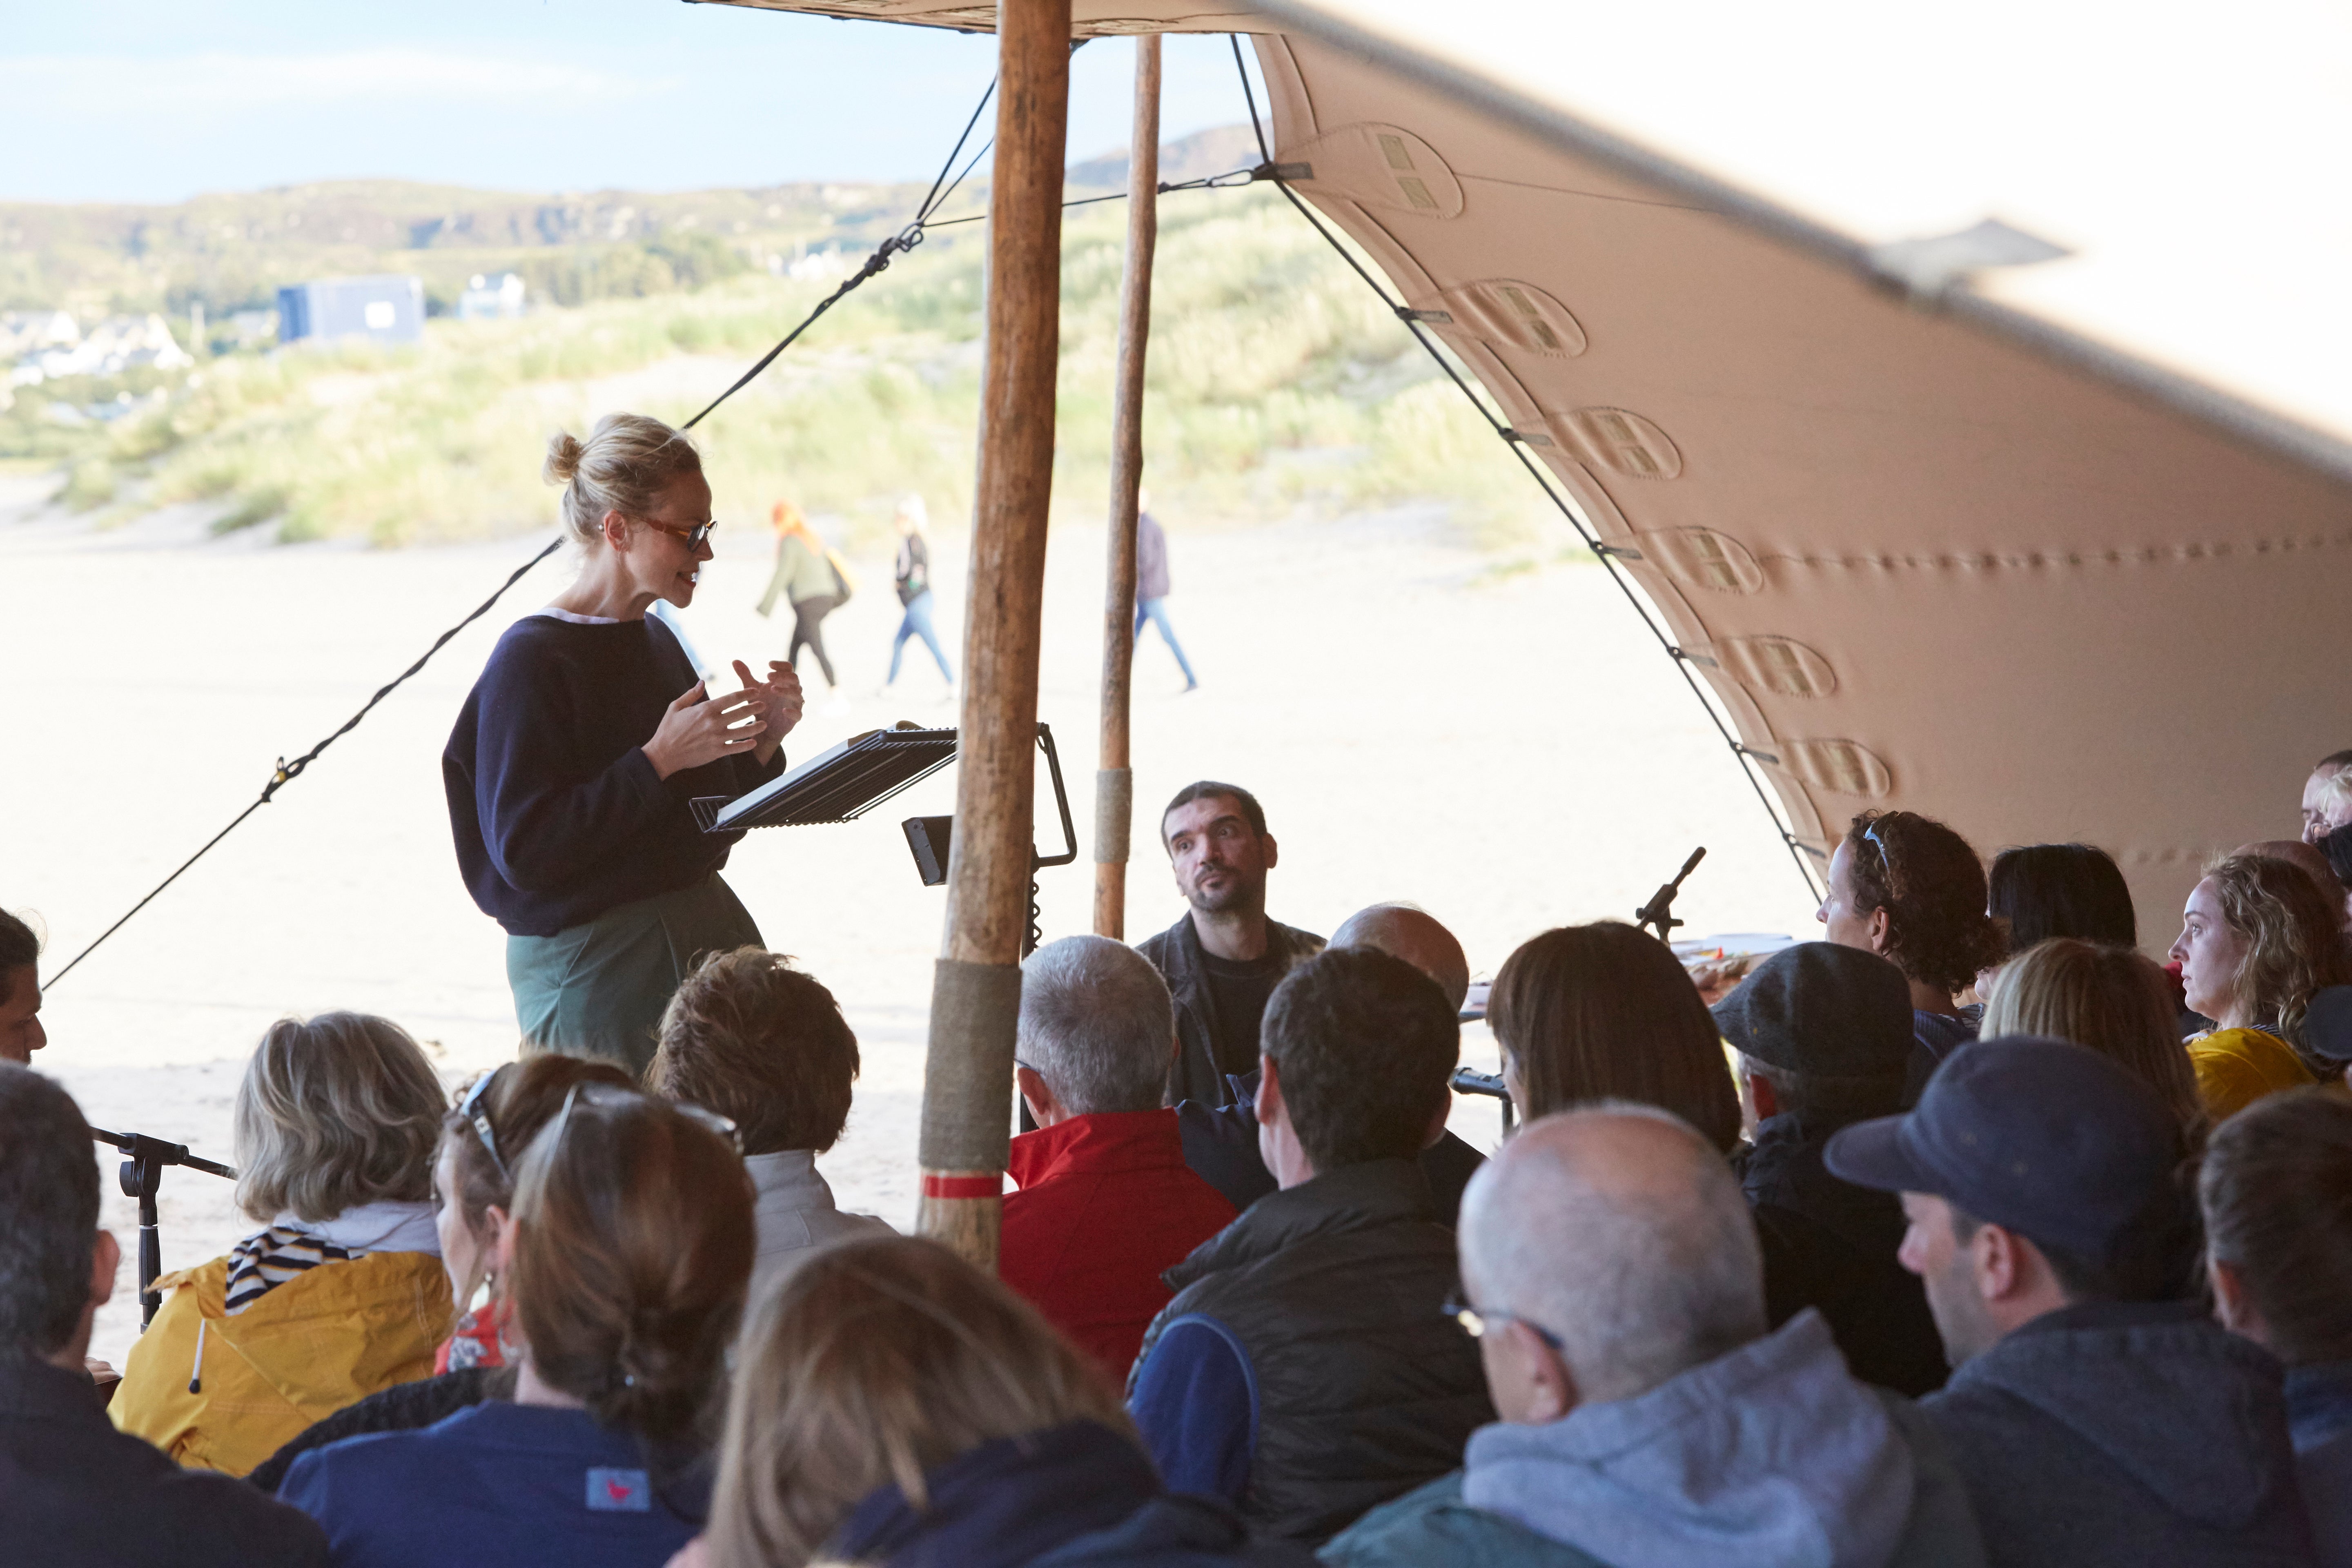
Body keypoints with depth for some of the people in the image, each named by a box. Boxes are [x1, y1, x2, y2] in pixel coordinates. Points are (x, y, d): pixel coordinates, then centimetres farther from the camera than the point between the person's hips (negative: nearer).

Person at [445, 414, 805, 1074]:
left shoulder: (658, 641, 11)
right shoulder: (530, 660, -12)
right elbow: (523, 851, -20)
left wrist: (762, 743, -1)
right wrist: (659, 760, -22)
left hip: (708, 926, 7)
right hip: (593, 963, -7)